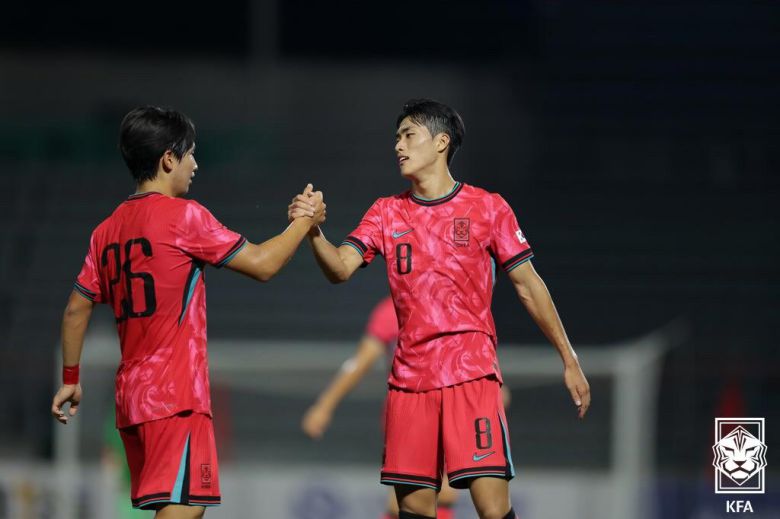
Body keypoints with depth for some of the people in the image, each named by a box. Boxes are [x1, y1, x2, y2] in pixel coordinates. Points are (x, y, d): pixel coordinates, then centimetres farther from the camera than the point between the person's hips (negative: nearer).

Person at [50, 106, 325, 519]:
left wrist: (70, 379, 23)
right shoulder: (184, 216, -8)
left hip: (131, 392, 8)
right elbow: (262, 264, -4)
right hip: (177, 393, -8)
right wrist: (306, 220, 10)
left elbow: (76, 309, 14)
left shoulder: (108, 229, 13)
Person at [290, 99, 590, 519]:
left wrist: (568, 360, 5)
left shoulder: (487, 208, 3)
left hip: (471, 373, -3)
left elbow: (528, 286, 6)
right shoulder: (387, 213, 11)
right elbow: (340, 269, -3)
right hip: (409, 375, 3)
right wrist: (312, 232, -23)